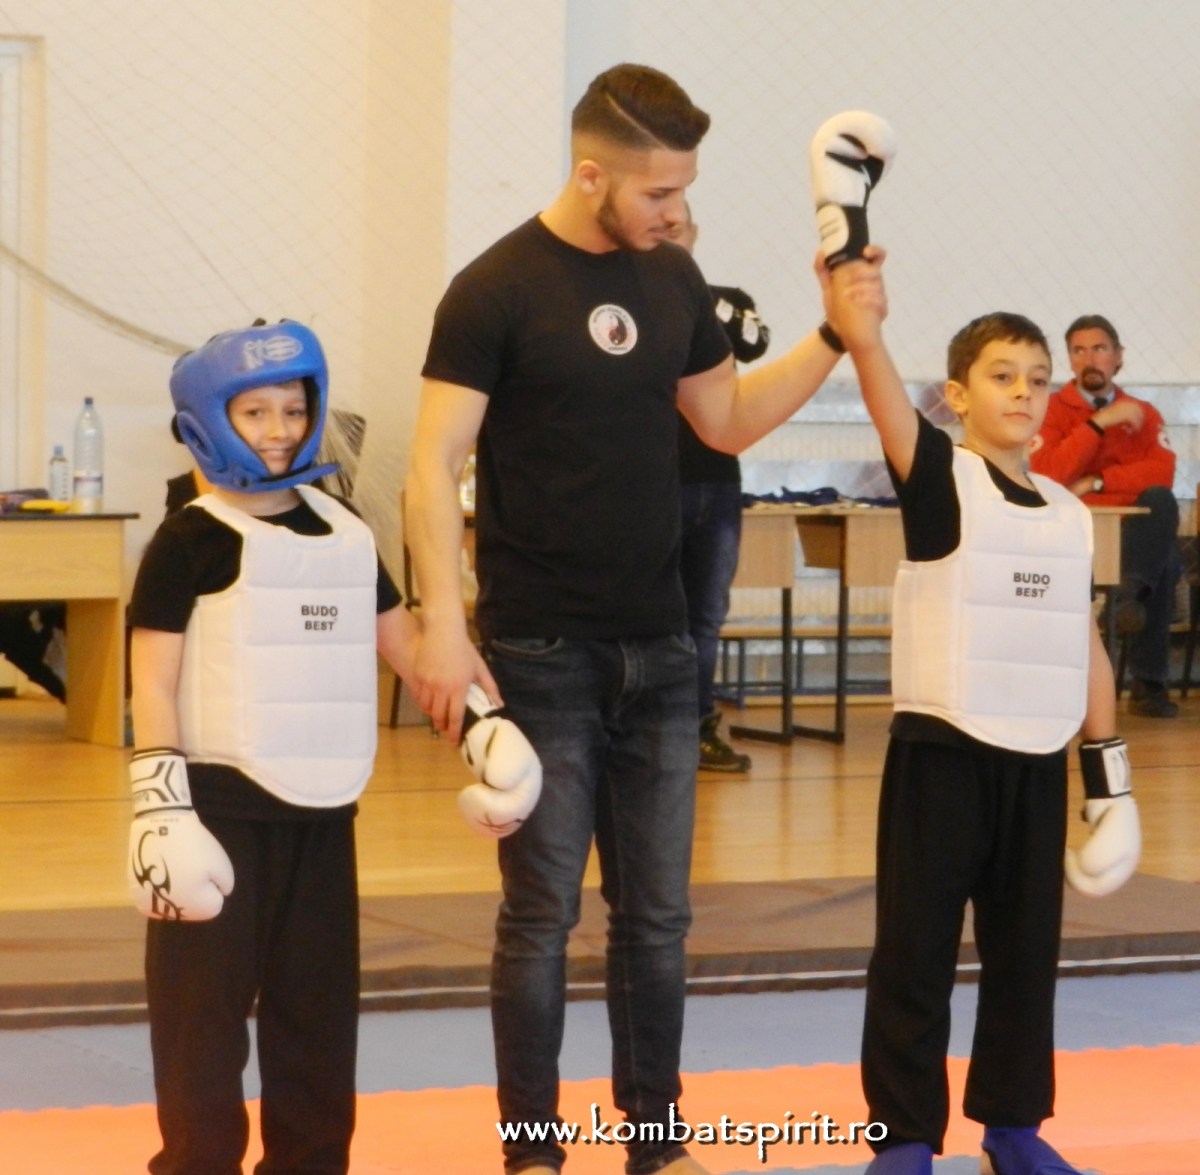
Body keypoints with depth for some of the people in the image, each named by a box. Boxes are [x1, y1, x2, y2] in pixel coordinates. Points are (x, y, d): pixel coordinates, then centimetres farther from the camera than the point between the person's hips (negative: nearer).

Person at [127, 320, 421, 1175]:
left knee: (319, 998, 12)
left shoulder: (344, 533, 10)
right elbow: (153, 679, -10)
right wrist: (160, 807, -18)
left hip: (321, 807, 6)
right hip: (220, 800, -6)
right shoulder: (192, 541, -7)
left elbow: (402, 638, 15)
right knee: (205, 997, -4)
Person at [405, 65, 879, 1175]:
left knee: (657, 912, 10)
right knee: (544, 911, 2)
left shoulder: (674, 280, 7)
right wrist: (443, 625, -22)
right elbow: (437, 465, -13)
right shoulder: (498, 290, -10)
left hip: (658, 647, 5)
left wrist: (835, 338, 6)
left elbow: (728, 421, 18)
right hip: (541, 653, -5)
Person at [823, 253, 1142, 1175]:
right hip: (942, 757, -5)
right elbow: (883, 389, -25)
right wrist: (862, 329, -44)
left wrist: (1110, 768, 13)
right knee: (915, 955, 1)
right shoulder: (940, 479, -5)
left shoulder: (1068, 513, 9)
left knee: (1027, 955, 13)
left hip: (1036, 766, 5)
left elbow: (1085, 647, 14)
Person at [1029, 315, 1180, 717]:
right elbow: (1049, 475, -13)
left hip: (1135, 533, 2)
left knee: (1161, 500, -34)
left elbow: (1161, 473, -6)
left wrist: (1097, 482, -15)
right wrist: (1099, 423, -17)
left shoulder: (1143, 414, 14)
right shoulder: (1053, 410, 6)